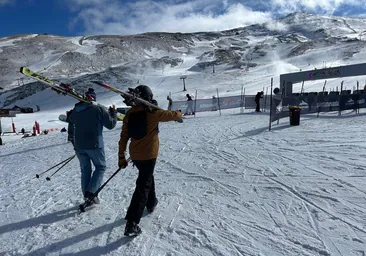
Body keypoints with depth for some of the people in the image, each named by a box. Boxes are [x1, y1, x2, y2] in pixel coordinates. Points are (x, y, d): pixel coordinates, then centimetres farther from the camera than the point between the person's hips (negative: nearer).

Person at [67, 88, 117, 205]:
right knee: (100, 167, 11)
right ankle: (91, 193, -2)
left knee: (85, 170, 16)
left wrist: (74, 143, 28)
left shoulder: (74, 112, 7)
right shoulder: (98, 109, -10)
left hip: (79, 146, 5)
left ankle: (86, 196, 20)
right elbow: (110, 124, -7)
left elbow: (70, 131, 13)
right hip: (94, 145, -5)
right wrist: (113, 113, 11)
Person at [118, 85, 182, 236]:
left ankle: (151, 203, 45)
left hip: (135, 155, 6)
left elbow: (124, 137, 4)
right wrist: (179, 114, 26)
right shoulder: (153, 112, -12)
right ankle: (132, 223, -6)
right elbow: (172, 115, 2)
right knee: (143, 186, -3)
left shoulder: (129, 114, 2)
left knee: (147, 177, 28)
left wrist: (121, 157, 11)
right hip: (149, 154, -6)